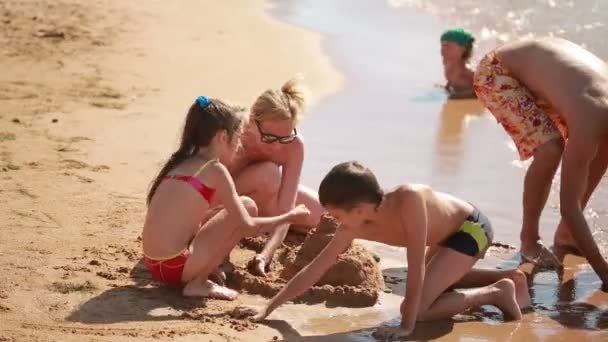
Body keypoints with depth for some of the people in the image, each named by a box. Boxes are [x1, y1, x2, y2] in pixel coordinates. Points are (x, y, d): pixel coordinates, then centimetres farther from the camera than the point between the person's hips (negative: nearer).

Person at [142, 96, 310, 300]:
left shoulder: (181, 163, 14)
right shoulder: (215, 170, -8)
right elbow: (247, 226, -9)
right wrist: (289, 217, 6)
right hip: (175, 268, -8)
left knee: (232, 210, 23)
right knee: (247, 207, 0)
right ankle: (198, 283, -1)